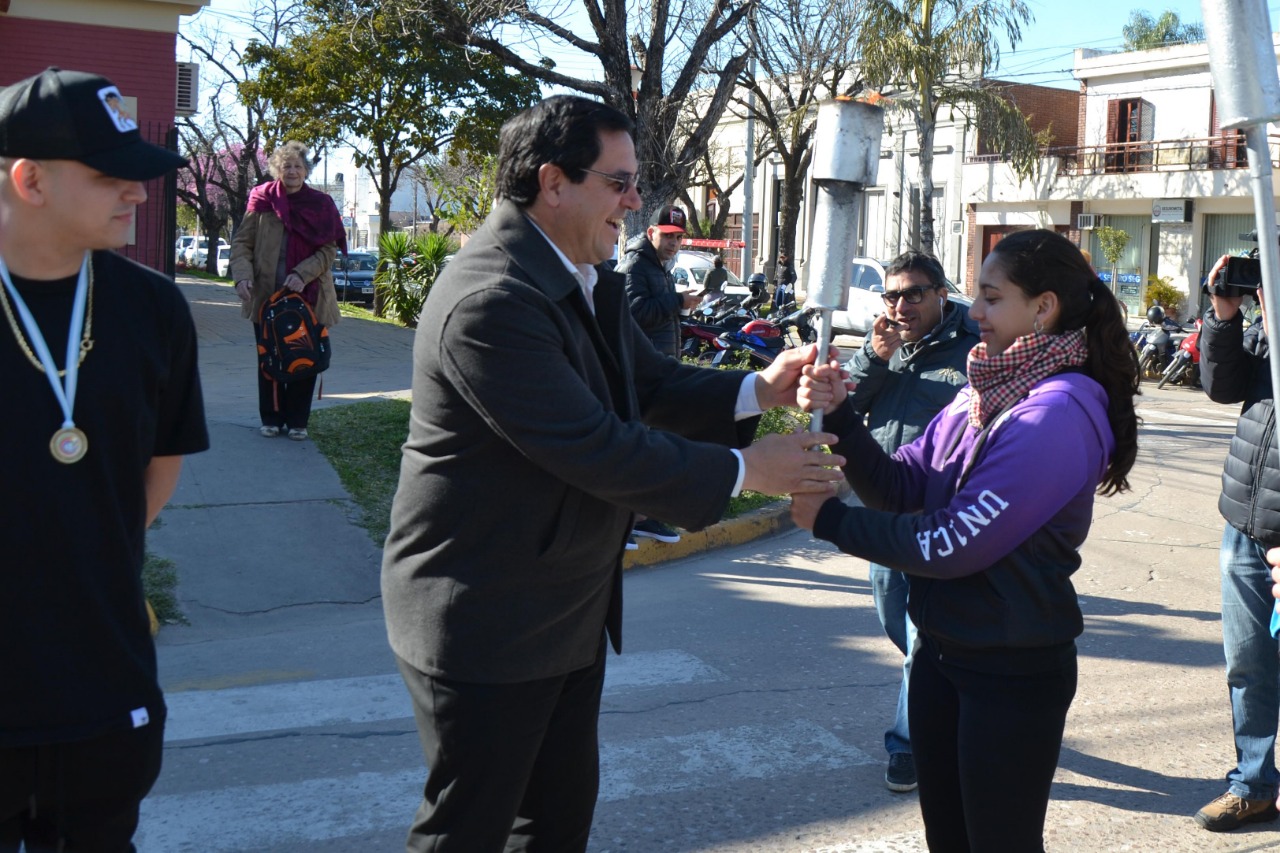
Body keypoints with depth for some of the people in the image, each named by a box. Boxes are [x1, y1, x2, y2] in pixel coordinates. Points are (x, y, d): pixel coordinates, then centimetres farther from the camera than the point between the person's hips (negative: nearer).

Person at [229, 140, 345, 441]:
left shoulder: (320, 205, 2)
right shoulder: (262, 200, 2)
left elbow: (328, 250, -2)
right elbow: (241, 242, 2)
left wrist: (302, 274, -17)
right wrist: (243, 276, -15)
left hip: (308, 297, 0)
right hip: (266, 295, 1)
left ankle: (297, 421, 11)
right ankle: (272, 419, 18)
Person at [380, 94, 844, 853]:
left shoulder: (593, 284, 7)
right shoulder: (493, 301, -27)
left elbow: (653, 385, 9)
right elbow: (595, 449, -27)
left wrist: (760, 391, -9)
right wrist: (745, 471, -18)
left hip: (570, 612, 10)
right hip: (486, 620, -10)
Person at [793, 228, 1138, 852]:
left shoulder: (1057, 414, -21)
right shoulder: (981, 393, 4)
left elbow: (953, 542, -23)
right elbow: (900, 486, 2)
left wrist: (830, 521, -16)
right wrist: (839, 415, -12)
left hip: (1013, 671, -8)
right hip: (944, 648, 8)